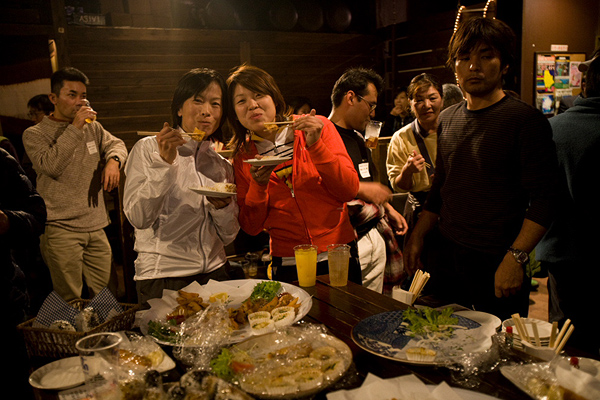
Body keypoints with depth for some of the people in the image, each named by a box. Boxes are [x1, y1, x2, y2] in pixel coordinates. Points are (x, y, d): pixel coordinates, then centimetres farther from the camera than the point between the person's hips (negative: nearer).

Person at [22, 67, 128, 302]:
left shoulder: (93, 127, 16)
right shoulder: (34, 134, 0)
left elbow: (116, 144, 12)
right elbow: (50, 165, -15)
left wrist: (113, 160, -11)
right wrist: (74, 128, -15)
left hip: (96, 227, 5)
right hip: (60, 229, -5)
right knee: (69, 305, -3)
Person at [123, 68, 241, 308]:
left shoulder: (221, 164, 12)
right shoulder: (148, 149, 1)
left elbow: (228, 237, 10)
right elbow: (138, 218, -12)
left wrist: (223, 206, -9)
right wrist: (164, 163, -18)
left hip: (216, 272, 4)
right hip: (163, 279, -4)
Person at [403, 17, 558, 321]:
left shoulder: (527, 121, -8)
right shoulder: (447, 119, 10)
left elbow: (543, 200, -13)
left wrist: (515, 257, -22)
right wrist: (417, 237, 12)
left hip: (495, 263, -5)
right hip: (443, 256, 5)